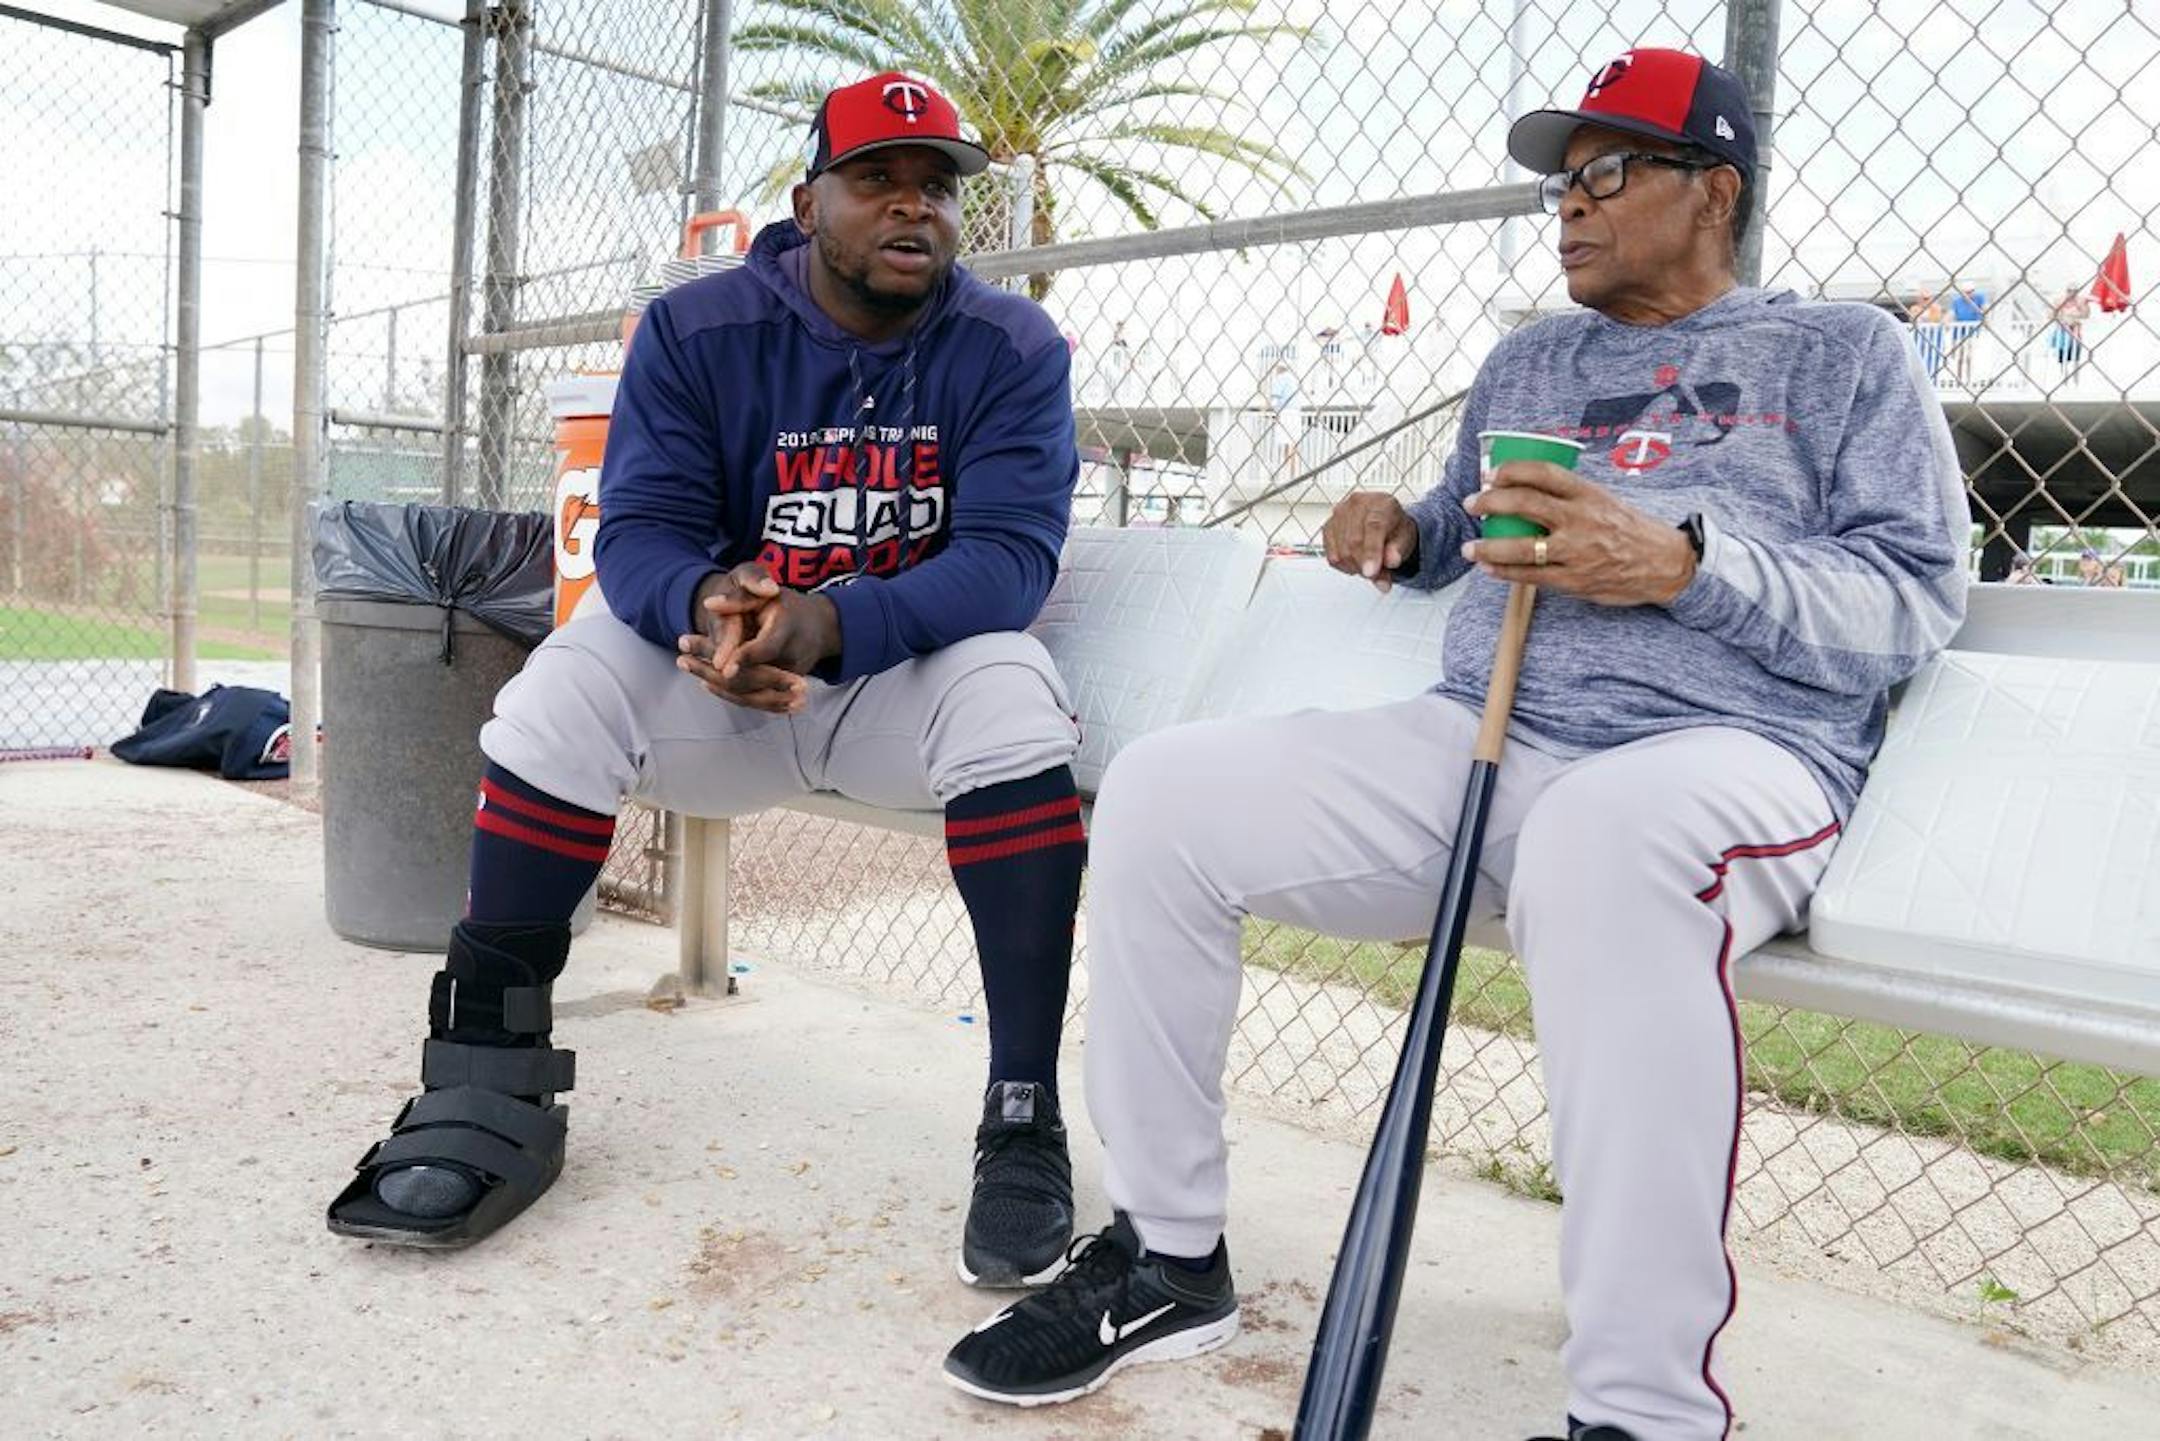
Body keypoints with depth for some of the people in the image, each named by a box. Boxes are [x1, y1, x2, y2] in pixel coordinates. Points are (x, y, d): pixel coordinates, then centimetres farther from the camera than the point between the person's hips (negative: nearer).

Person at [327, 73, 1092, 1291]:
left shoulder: (1014, 349, -8)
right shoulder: (697, 331, -4)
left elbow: (1011, 554, -20)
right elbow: (640, 529, -11)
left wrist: (833, 623, -38)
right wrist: (705, 600, -36)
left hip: (914, 672, -1)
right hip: (718, 684, 2)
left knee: (1010, 694, -33)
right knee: (566, 686, -23)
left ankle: (1026, 1112, -27)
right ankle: (492, 1080, -11)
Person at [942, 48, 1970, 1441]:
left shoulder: (1846, 352, 12)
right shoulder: (1527, 361, 28)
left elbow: (1918, 596, 0)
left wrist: (1686, 565, -15)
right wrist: (1398, 530, 14)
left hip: (1731, 749, -5)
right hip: (1473, 743, 5)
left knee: (1608, 833, -43)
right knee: (1162, 791, -13)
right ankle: (1169, 1256, -2)